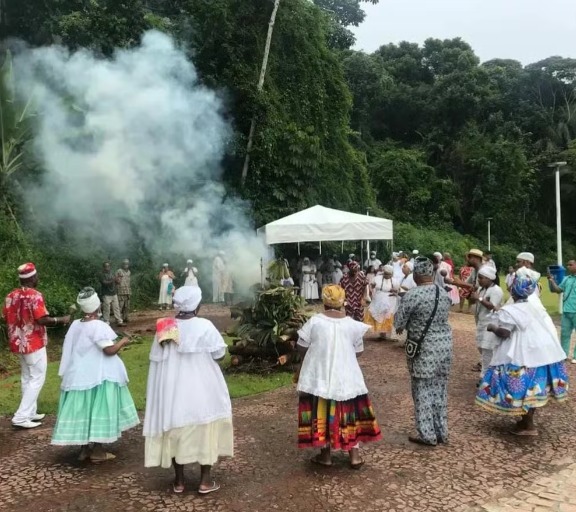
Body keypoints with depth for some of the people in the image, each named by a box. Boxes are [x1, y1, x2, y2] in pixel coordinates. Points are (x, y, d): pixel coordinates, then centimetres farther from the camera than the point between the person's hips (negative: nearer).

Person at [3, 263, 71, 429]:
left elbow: (6, 319, 10)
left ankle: (30, 412, 24)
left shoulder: (10, 296, 5)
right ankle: (21, 416, -4)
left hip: (18, 344, 8)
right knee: (37, 379, 0)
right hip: (34, 344, -8)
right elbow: (42, 319, -23)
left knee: (26, 378, 17)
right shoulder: (35, 295, -17)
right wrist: (61, 320, -10)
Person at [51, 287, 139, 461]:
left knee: (83, 411, 12)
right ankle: (97, 451, 8)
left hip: (78, 376, 7)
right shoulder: (99, 326, -17)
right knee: (99, 410, 2)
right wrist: (122, 342, -3)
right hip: (98, 377, -7)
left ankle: (84, 449, 20)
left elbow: (72, 349, 13)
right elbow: (109, 350, -20)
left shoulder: (75, 325, 4)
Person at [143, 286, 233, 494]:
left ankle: (179, 480, 23)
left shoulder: (165, 327, -2)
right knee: (205, 429, 9)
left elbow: (156, 360, 4)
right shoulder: (204, 326, -12)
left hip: (172, 389, 4)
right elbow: (219, 355, -6)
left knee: (175, 430, 13)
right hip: (201, 389, -3)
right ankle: (205, 480, 15)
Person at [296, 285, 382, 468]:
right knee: (350, 413, 14)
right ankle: (355, 455, 17)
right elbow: (358, 352, 5)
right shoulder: (352, 324, -5)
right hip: (346, 377, 2)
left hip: (319, 376, -1)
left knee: (322, 413, 11)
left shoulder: (314, 321, -10)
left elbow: (301, 348, -4)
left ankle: (326, 455, 19)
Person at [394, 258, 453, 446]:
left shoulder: (412, 295, -17)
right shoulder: (444, 293, 3)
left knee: (423, 390, 5)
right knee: (440, 388, 15)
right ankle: (441, 432, 25)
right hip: (444, 345, 6)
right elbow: (443, 316, 13)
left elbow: (398, 323, -12)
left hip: (424, 348, -6)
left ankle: (428, 435, 11)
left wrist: (407, 325, 9)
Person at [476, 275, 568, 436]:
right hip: (545, 352, 8)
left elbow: (504, 333, -18)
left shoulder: (509, 311, -14)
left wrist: (492, 328, 0)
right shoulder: (536, 305, 9)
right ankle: (528, 420, 26)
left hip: (525, 356, -8)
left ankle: (528, 426, 6)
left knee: (523, 389, 1)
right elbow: (547, 327, 17)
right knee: (534, 388, 15)